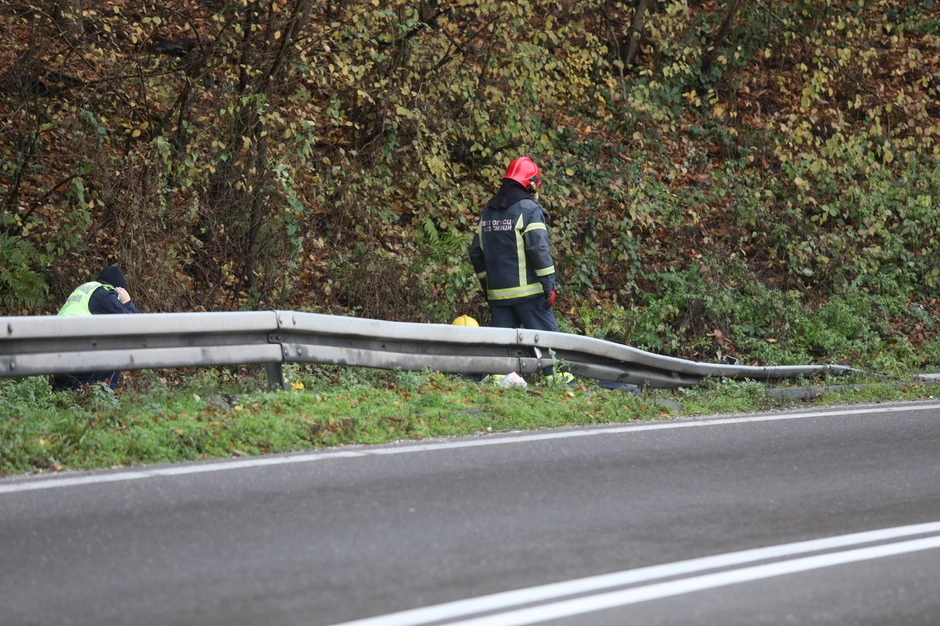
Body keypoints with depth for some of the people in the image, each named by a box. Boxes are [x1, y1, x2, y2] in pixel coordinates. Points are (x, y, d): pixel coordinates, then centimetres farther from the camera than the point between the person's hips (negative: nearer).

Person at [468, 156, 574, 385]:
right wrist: (549, 285, -13)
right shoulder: (528, 209, -9)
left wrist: (486, 284, 23)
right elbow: (539, 249, -16)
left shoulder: (487, 211, 13)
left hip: (497, 292, 6)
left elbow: (476, 252, 16)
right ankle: (554, 377, 7)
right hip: (527, 290, -6)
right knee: (546, 332, 4)